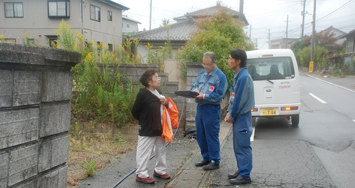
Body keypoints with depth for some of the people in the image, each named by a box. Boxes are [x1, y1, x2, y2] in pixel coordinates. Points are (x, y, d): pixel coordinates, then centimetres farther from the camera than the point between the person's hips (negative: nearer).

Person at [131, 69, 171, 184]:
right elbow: (134, 111, -13)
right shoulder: (142, 94, -17)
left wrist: (166, 103, -2)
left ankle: (160, 170, 32)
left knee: (161, 150, 17)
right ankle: (141, 175, 11)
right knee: (144, 152, 0)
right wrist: (143, 121, -2)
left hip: (159, 128, 8)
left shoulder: (158, 92, 8)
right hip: (147, 130, -8)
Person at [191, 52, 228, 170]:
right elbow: (194, 85, 18)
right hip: (200, 107, 8)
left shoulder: (220, 76, -9)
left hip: (211, 109, -8)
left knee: (211, 136, -2)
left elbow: (219, 95, -15)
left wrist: (204, 96, -19)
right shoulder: (202, 74, 13)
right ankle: (206, 158, 28)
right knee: (200, 135, 14)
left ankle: (215, 161, 9)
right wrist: (194, 90, -5)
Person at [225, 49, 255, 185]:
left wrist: (232, 116, -11)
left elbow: (240, 100, -20)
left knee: (243, 147, -2)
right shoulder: (238, 75, 11)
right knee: (238, 146, 17)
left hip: (242, 117, -10)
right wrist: (229, 112, 8)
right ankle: (241, 170, 28)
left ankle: (245, 175, 6)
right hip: (238, 116, 10)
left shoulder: (243, 77, -20)